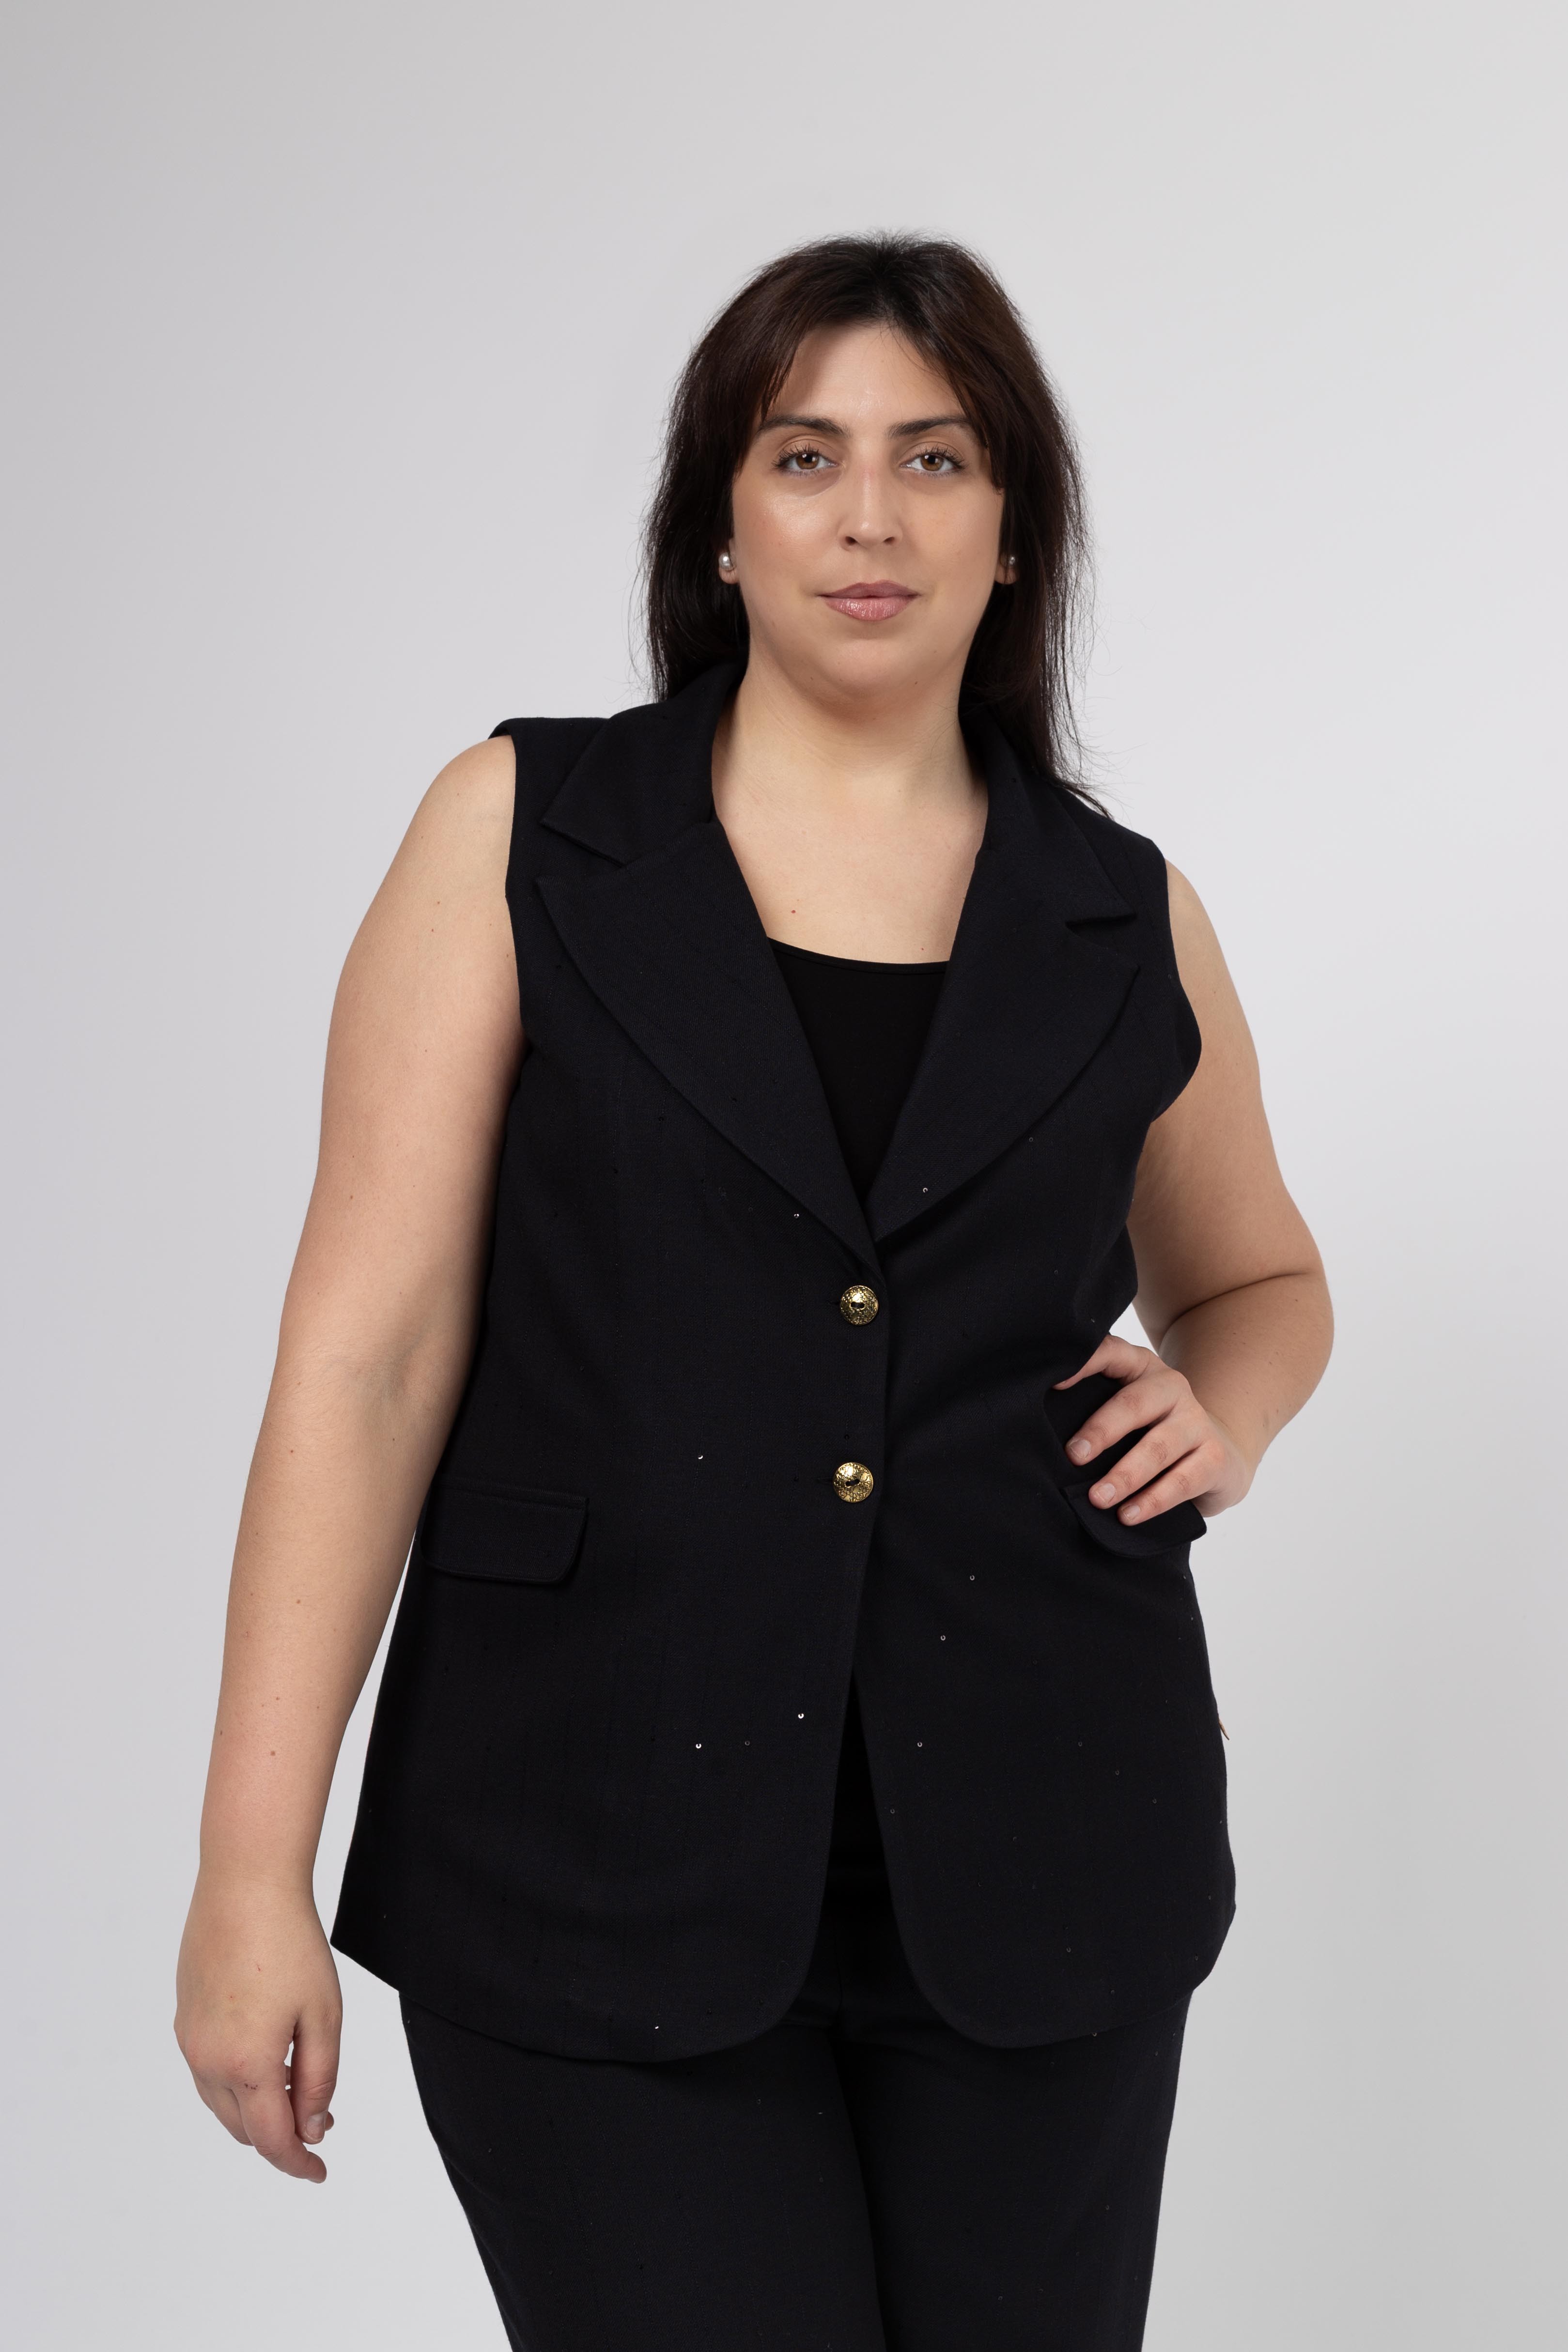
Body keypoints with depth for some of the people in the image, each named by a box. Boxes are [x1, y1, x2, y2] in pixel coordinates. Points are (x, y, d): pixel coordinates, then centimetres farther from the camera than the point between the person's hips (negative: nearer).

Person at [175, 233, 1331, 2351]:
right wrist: (256, 1867, -9)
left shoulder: (1125, 919, 6)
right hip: (602, 1858, -2)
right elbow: (372, 1346, -5)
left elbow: (1259, 1278, 24)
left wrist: (1226, 1417, 0)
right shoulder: (523, 834, 0)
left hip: (1035, 1856, 3)